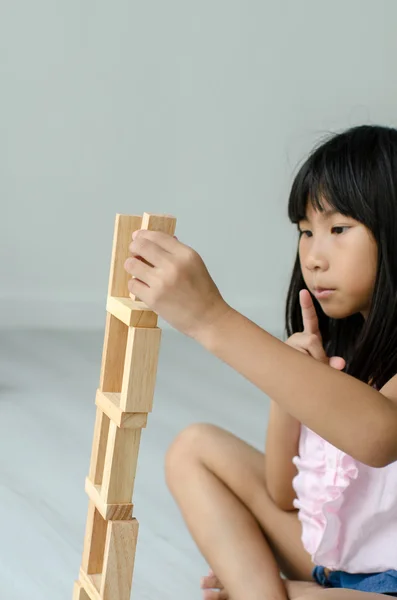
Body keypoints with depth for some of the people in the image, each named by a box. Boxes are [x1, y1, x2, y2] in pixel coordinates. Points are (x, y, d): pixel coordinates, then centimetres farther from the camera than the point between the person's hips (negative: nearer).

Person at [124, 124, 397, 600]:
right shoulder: (335, 346, 6)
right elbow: (283, 496, 6)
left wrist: (214, 320, -44)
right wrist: (289, 383, -12)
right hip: (328, 557, 9)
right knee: (193, 449, 6)